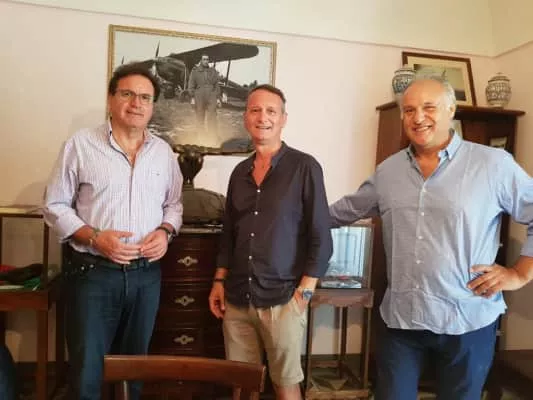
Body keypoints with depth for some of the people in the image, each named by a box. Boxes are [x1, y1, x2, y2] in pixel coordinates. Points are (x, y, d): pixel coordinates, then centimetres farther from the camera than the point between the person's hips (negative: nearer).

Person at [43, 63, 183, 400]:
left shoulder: (164, 151, 6)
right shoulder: (80, 145, -5)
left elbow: (174, 203, 14)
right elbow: (56, 206, -3)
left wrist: (166, 231, -6)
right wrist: (95, 238, -17)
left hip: (147, 273, 4)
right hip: (92, 272, -3)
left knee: (136, 363, 18)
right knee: (87, 369, 6)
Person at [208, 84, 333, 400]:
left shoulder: (304, 167, -7)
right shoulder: (240, 172, 9)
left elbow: (321, 237, -8)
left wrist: (304, 292, -11)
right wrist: (219, 281, 10)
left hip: (282, 299, -4)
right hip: (237, 299, 5)